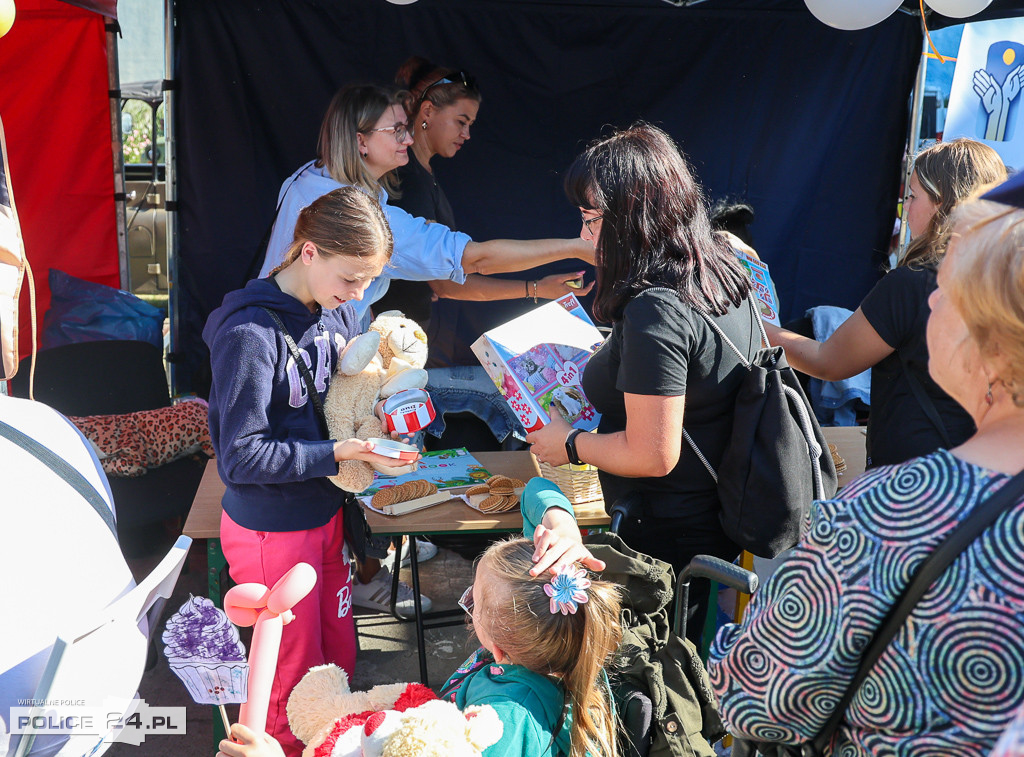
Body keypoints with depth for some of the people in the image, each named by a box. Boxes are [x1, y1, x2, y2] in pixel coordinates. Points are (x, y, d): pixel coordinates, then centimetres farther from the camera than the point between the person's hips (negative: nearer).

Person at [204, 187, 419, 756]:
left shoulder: (339, 312, 0)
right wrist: (335, 453, -27)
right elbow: (241, 456, -22)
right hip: (272, 532, -7)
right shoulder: (251, 333, -23)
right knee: (294, 679, 10)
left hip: (327, 515, 7)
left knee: (339, 659, 20)